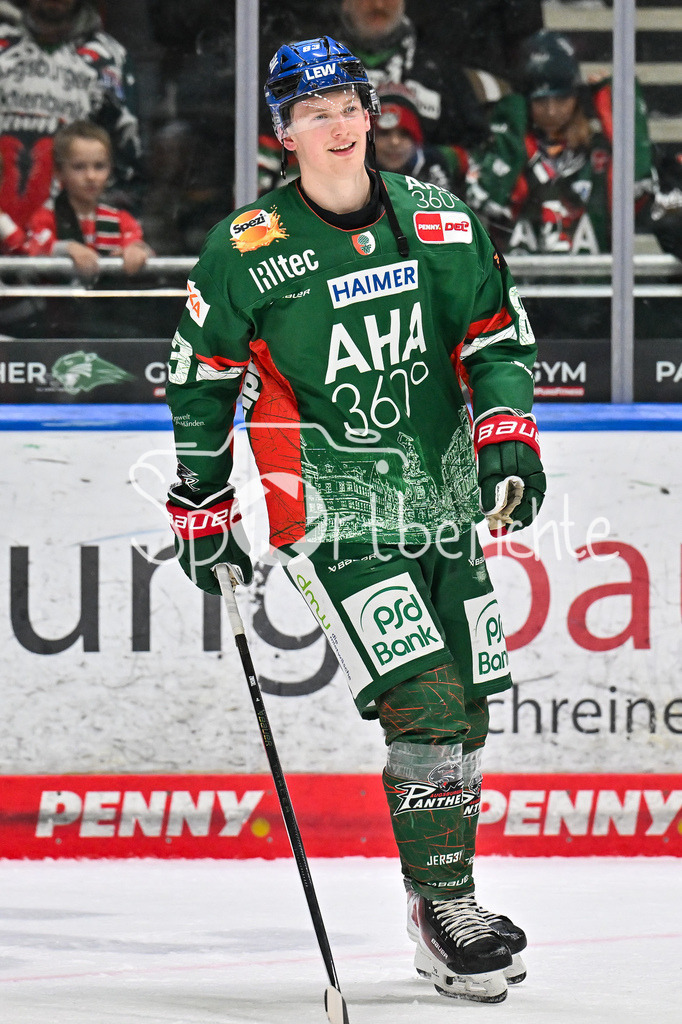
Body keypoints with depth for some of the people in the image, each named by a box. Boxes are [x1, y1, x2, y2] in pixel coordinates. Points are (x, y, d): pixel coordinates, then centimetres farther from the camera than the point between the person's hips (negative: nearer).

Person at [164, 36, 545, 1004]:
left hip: (444, 507, 5)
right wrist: (204, 507, 4)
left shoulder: (438, 223, 4)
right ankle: (443, 913, -10)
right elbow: (201, 380, 4)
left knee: (465, 708, 7)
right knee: (425, 704, -17)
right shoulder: (248, 250, -6)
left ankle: (449, 899, 23)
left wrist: (507, 435, -3)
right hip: (333, 516, -5)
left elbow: (496, 336, 13)